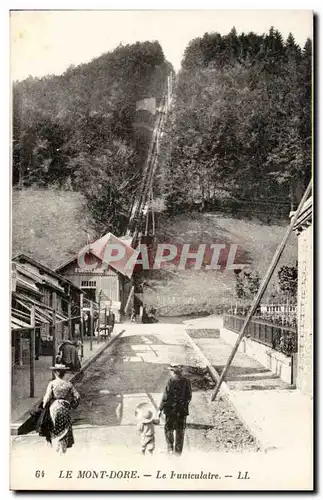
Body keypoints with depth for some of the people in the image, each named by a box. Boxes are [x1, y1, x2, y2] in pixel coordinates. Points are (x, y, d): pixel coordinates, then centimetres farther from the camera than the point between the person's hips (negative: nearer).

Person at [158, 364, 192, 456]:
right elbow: (189, 397, 4)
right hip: (182, 410, 3)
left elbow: (165, 397, -13)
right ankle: (178, 452, 18)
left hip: (171, 410, -3)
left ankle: (170, 448, 9)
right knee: (180, 431, 13)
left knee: (169, 429, 15)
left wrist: (160, 409, -4)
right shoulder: (186, 381, -3)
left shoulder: (171, 381, -15)